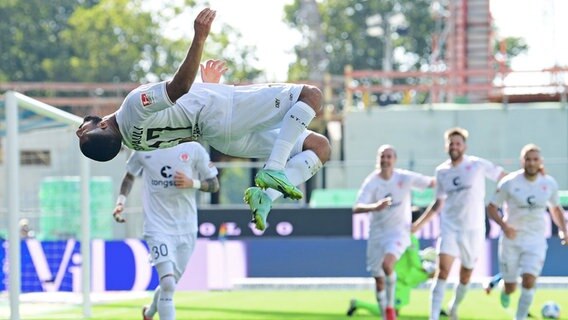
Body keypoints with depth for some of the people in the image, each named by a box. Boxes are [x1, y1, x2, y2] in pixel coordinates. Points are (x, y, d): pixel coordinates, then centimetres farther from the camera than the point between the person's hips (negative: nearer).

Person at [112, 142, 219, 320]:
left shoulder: (194, 149, -3)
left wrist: (192, 183, -17)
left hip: (186, 229, 2)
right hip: (158, 227, -2)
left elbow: (214, 185, 3)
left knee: (169, 283, 16)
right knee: (168, 283, -19)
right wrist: (121, 201, 1)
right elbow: (130, 176, 17)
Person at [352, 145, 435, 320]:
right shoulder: (371, 182, -9)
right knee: (379, 279, 5)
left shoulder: (405, 178, -7)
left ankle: (390, 306, -12)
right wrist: (375, 207, -38)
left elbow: (433, 182, 5)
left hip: (399, 231, -2)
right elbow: (356, 208, -21)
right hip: (377, 233, 2)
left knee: (387, 263, -30)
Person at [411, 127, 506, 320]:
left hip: (473, 229, -1)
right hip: (449, 228, 1)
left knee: (465, 276, 10)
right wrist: (418, 224, 10)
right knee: (443, 270, -16)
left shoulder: (478, 165, -7)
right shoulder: (441, 171, 4)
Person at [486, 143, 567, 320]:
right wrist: (504, 226, -21)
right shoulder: (509, 183, -10)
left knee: (529, 281, -18)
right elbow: (491, 208, -4)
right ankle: (505, 291, 44)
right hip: (512, 239, -1)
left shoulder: (549, 183, -1)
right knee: (510, 287, 5)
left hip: (536, 241, 1)